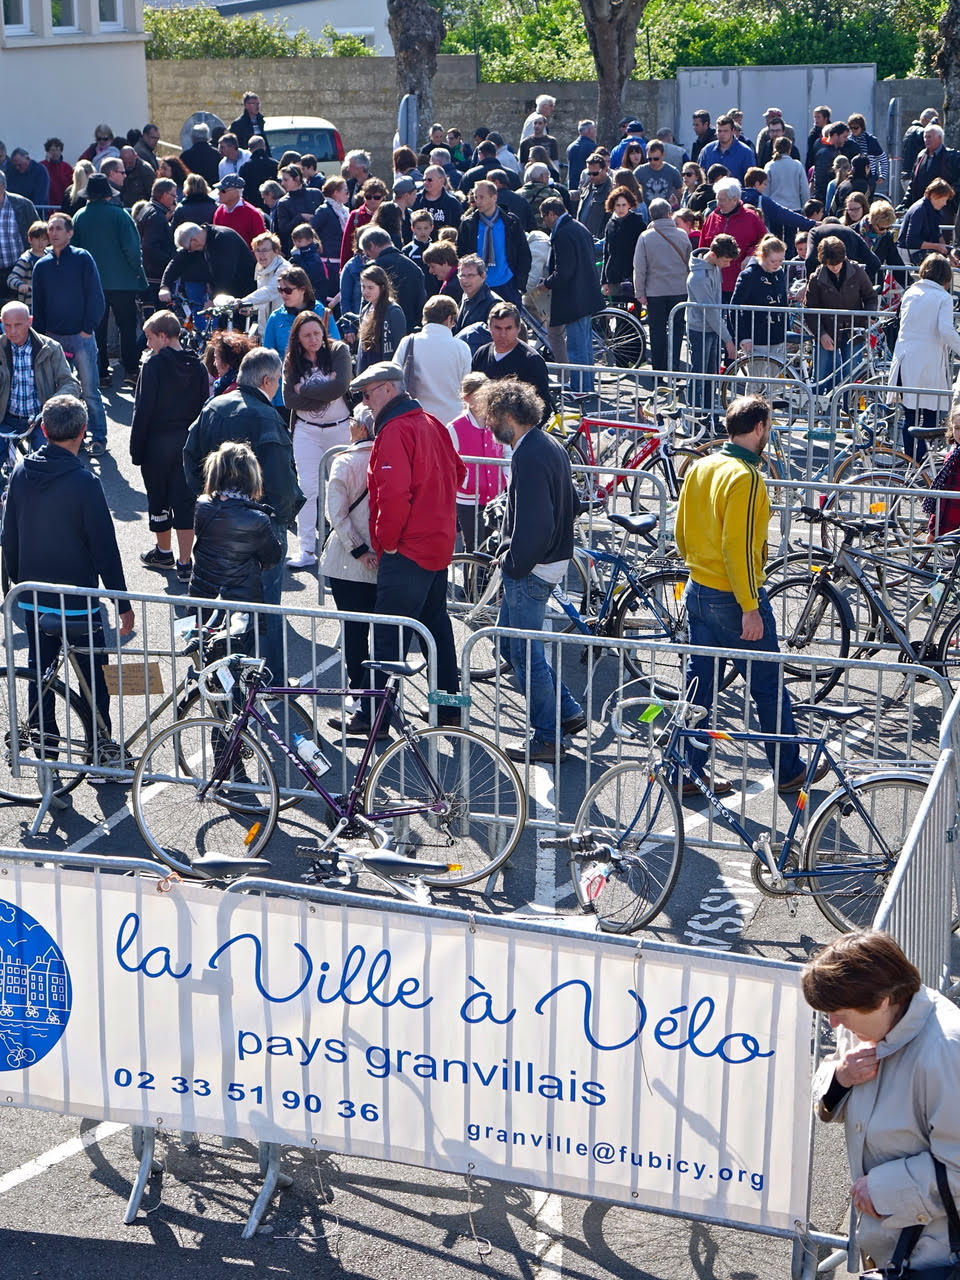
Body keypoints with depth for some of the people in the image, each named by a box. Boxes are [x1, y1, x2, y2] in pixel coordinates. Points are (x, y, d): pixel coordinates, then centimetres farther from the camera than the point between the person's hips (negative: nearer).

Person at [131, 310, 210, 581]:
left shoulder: (154, 365, -13)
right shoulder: (197, 366, 2)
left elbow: (143, 410, -13)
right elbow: (203, 406, 5)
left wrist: (136, 448, -8)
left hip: (158, 443, -4)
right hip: (188, 444, 4)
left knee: (158, 498, 14)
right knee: (186, 500, 5)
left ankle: (163, 552, 30)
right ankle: (184, 564, 1)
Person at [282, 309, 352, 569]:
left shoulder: (338, 351, -5)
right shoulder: (292, 361, 2)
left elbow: (340, 386, -20)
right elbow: (289, 399, -9)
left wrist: (305, 389, -13)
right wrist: (324, 392, -16)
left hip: (340, 428, -1)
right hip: (306, 431, 1)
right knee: (307, 489, -3)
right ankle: (306, 550, -3)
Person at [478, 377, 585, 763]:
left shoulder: (528, 455, -22)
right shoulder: (551, 445, 9)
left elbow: (533, 523, -27)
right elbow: (568, 506, 18)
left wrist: (513, 562, -13)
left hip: (529, 571, -10)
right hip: (553, 560, 10)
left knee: (525, 653, 1)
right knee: (512, 643, 20)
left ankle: (547, 738, 10)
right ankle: (568, 712, 24)